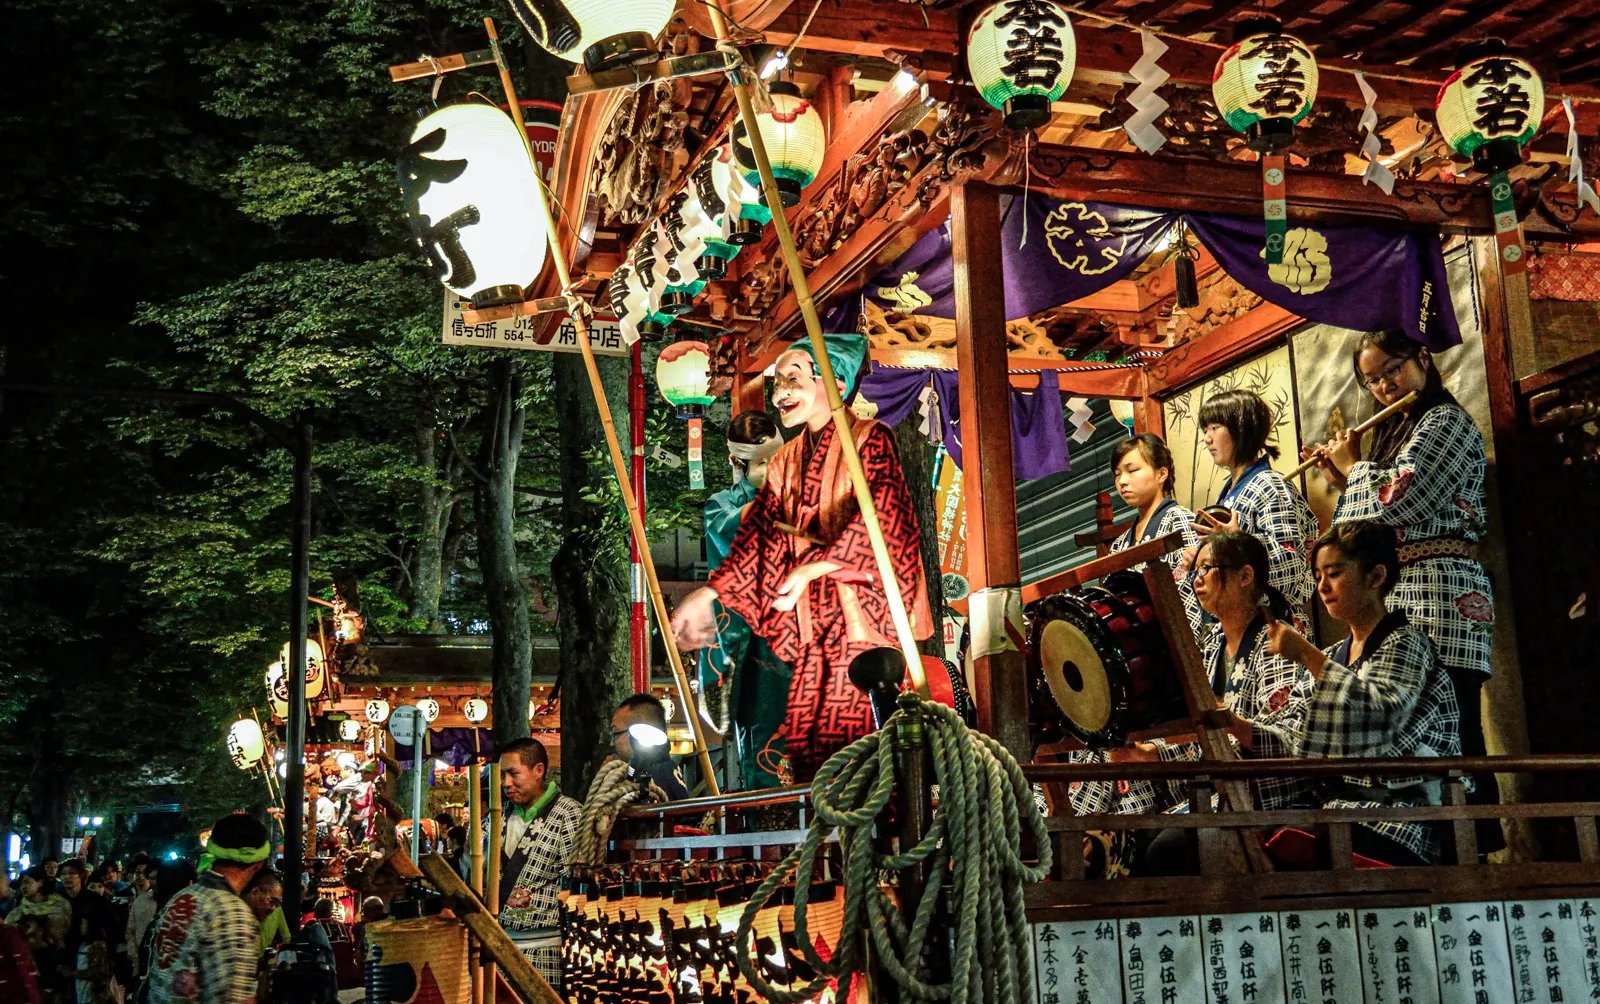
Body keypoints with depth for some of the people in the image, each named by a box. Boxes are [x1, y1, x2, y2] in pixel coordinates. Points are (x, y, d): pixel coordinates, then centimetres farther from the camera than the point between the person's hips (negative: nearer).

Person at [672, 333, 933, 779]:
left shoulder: (869, 439, -3)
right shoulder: (786, 461, 18)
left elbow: (880, 516, -17)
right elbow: (759, 534, 14)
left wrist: (814, 566, -24)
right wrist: (710, 592, 4)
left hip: (865, 616, -6)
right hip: (816, 628, 7)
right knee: (808, 741, 1)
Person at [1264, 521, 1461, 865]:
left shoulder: (1404, 642, -1)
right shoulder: (1332, 657, 20)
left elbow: (1383, 713, -21)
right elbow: (1305, 746, 16)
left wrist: (1306, 655, -19)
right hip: (1336, 808, 7)